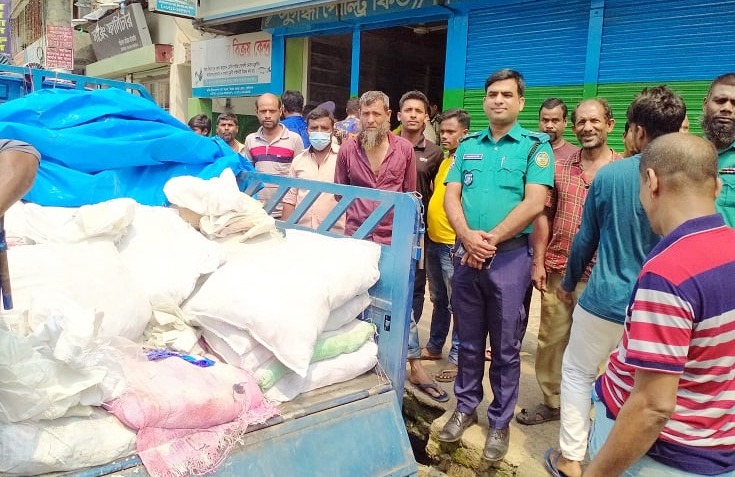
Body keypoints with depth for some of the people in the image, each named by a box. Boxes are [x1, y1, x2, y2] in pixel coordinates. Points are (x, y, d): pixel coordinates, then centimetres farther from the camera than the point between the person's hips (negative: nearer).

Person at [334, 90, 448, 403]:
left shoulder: (404, 149, 0)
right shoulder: (348, 150, 0)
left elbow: (410, 193, 9)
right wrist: (358, 217, 11)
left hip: (394, 239, -1)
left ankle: (416, 368, 16)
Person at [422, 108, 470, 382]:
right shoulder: (444, 162, 14)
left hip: (454, 244, -8)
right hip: (434, 241, 8)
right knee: (438, 299, 19)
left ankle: (457, 357, 11)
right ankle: (434, 346, 32)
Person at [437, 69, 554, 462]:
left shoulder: (536, 146, -2)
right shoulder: (467, 146, 11)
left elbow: (533, 204, -12)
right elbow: (451, 196, 3)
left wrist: (490, 239, -14)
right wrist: (468, 236, -14)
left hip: (509, 256, -3)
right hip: (465, 254, 4)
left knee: (505, 347, 7)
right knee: (468, 340, 15)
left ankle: (500, 422, 22)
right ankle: (465, 407, 31)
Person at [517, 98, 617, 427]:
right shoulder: (559, 166, 5)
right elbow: (544, 215, 6)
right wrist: (538, 261, 1)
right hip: (557, 270, 3)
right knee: (551, 339, 12)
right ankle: (552, 401, 30)